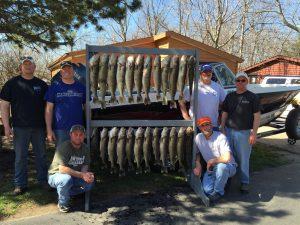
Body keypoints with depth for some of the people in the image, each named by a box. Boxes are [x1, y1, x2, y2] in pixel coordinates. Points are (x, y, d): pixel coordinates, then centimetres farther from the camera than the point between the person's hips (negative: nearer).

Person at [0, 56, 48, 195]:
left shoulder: (42, 84, 7)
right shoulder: (12, 84, 2)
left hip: (39, 127, 2)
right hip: (20, 127, -1)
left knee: (41, 155, 11)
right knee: (20, 157, 6)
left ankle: (43, 180, 24)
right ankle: (20, 184, 17)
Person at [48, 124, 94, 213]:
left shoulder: (85, 148, -4)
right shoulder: (64, 147, -25)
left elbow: (85, 165, 0)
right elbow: (62, 169, -31)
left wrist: (86, 174, -24)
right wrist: (82, 175, -32)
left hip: (74, 177, 6)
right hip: (56, 175, -6)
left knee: (89, 182, -16)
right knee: (67, 179, -38)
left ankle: (63, 193, 4)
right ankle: (62, 204, -10)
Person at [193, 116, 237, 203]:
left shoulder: (221, 137, -21)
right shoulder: (198, 138, -3)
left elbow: (227, 158, -31)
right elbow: (197, 153, 15)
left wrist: (211, 161, -18)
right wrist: (198, 165, -1)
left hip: (229, 167, -4)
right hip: (211, 168, 4)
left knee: (221, 166, -40)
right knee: (207, 190, -20)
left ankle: (218, 191, -13)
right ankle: (223, 180, 13)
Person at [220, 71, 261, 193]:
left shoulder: (252, 97, -1)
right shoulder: (230, 96, 12)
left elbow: (257, 116, -4)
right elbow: (225, 113, 14)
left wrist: (254, 133, -11)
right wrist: (222, 128, 5)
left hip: (244, 132, -4)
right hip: (229, 131, 4)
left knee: (243, 159, 3)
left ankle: (244, 183, 15)